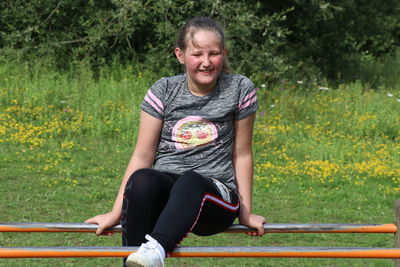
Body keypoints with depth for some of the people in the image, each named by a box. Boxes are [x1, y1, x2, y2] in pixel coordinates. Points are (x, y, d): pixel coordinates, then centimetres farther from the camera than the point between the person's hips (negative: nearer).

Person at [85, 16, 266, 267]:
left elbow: (242, 154, 9)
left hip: (217, 195, -2)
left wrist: (246, 212, 9)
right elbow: (142, 156, 3)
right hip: (165, 187, 2)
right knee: (141, 181, -35)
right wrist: (116, 214, -1)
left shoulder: (240, 90, 2)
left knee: (190, 181, -39)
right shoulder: (163, 91, 3)